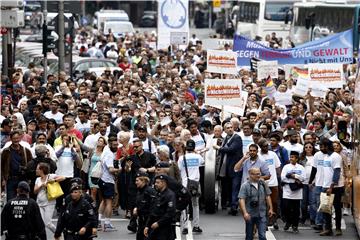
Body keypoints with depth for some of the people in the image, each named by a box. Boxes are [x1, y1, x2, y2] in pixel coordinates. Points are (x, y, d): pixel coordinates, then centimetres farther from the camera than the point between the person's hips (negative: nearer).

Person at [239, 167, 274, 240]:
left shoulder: (263, 184, 4)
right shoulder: (245, 186, -10)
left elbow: (267, 197, 14)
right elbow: (241, 200, -16)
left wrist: (270, 208, 11)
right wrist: (245, 213, -26)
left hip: (261, 214, 2)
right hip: (250, 215, -2)